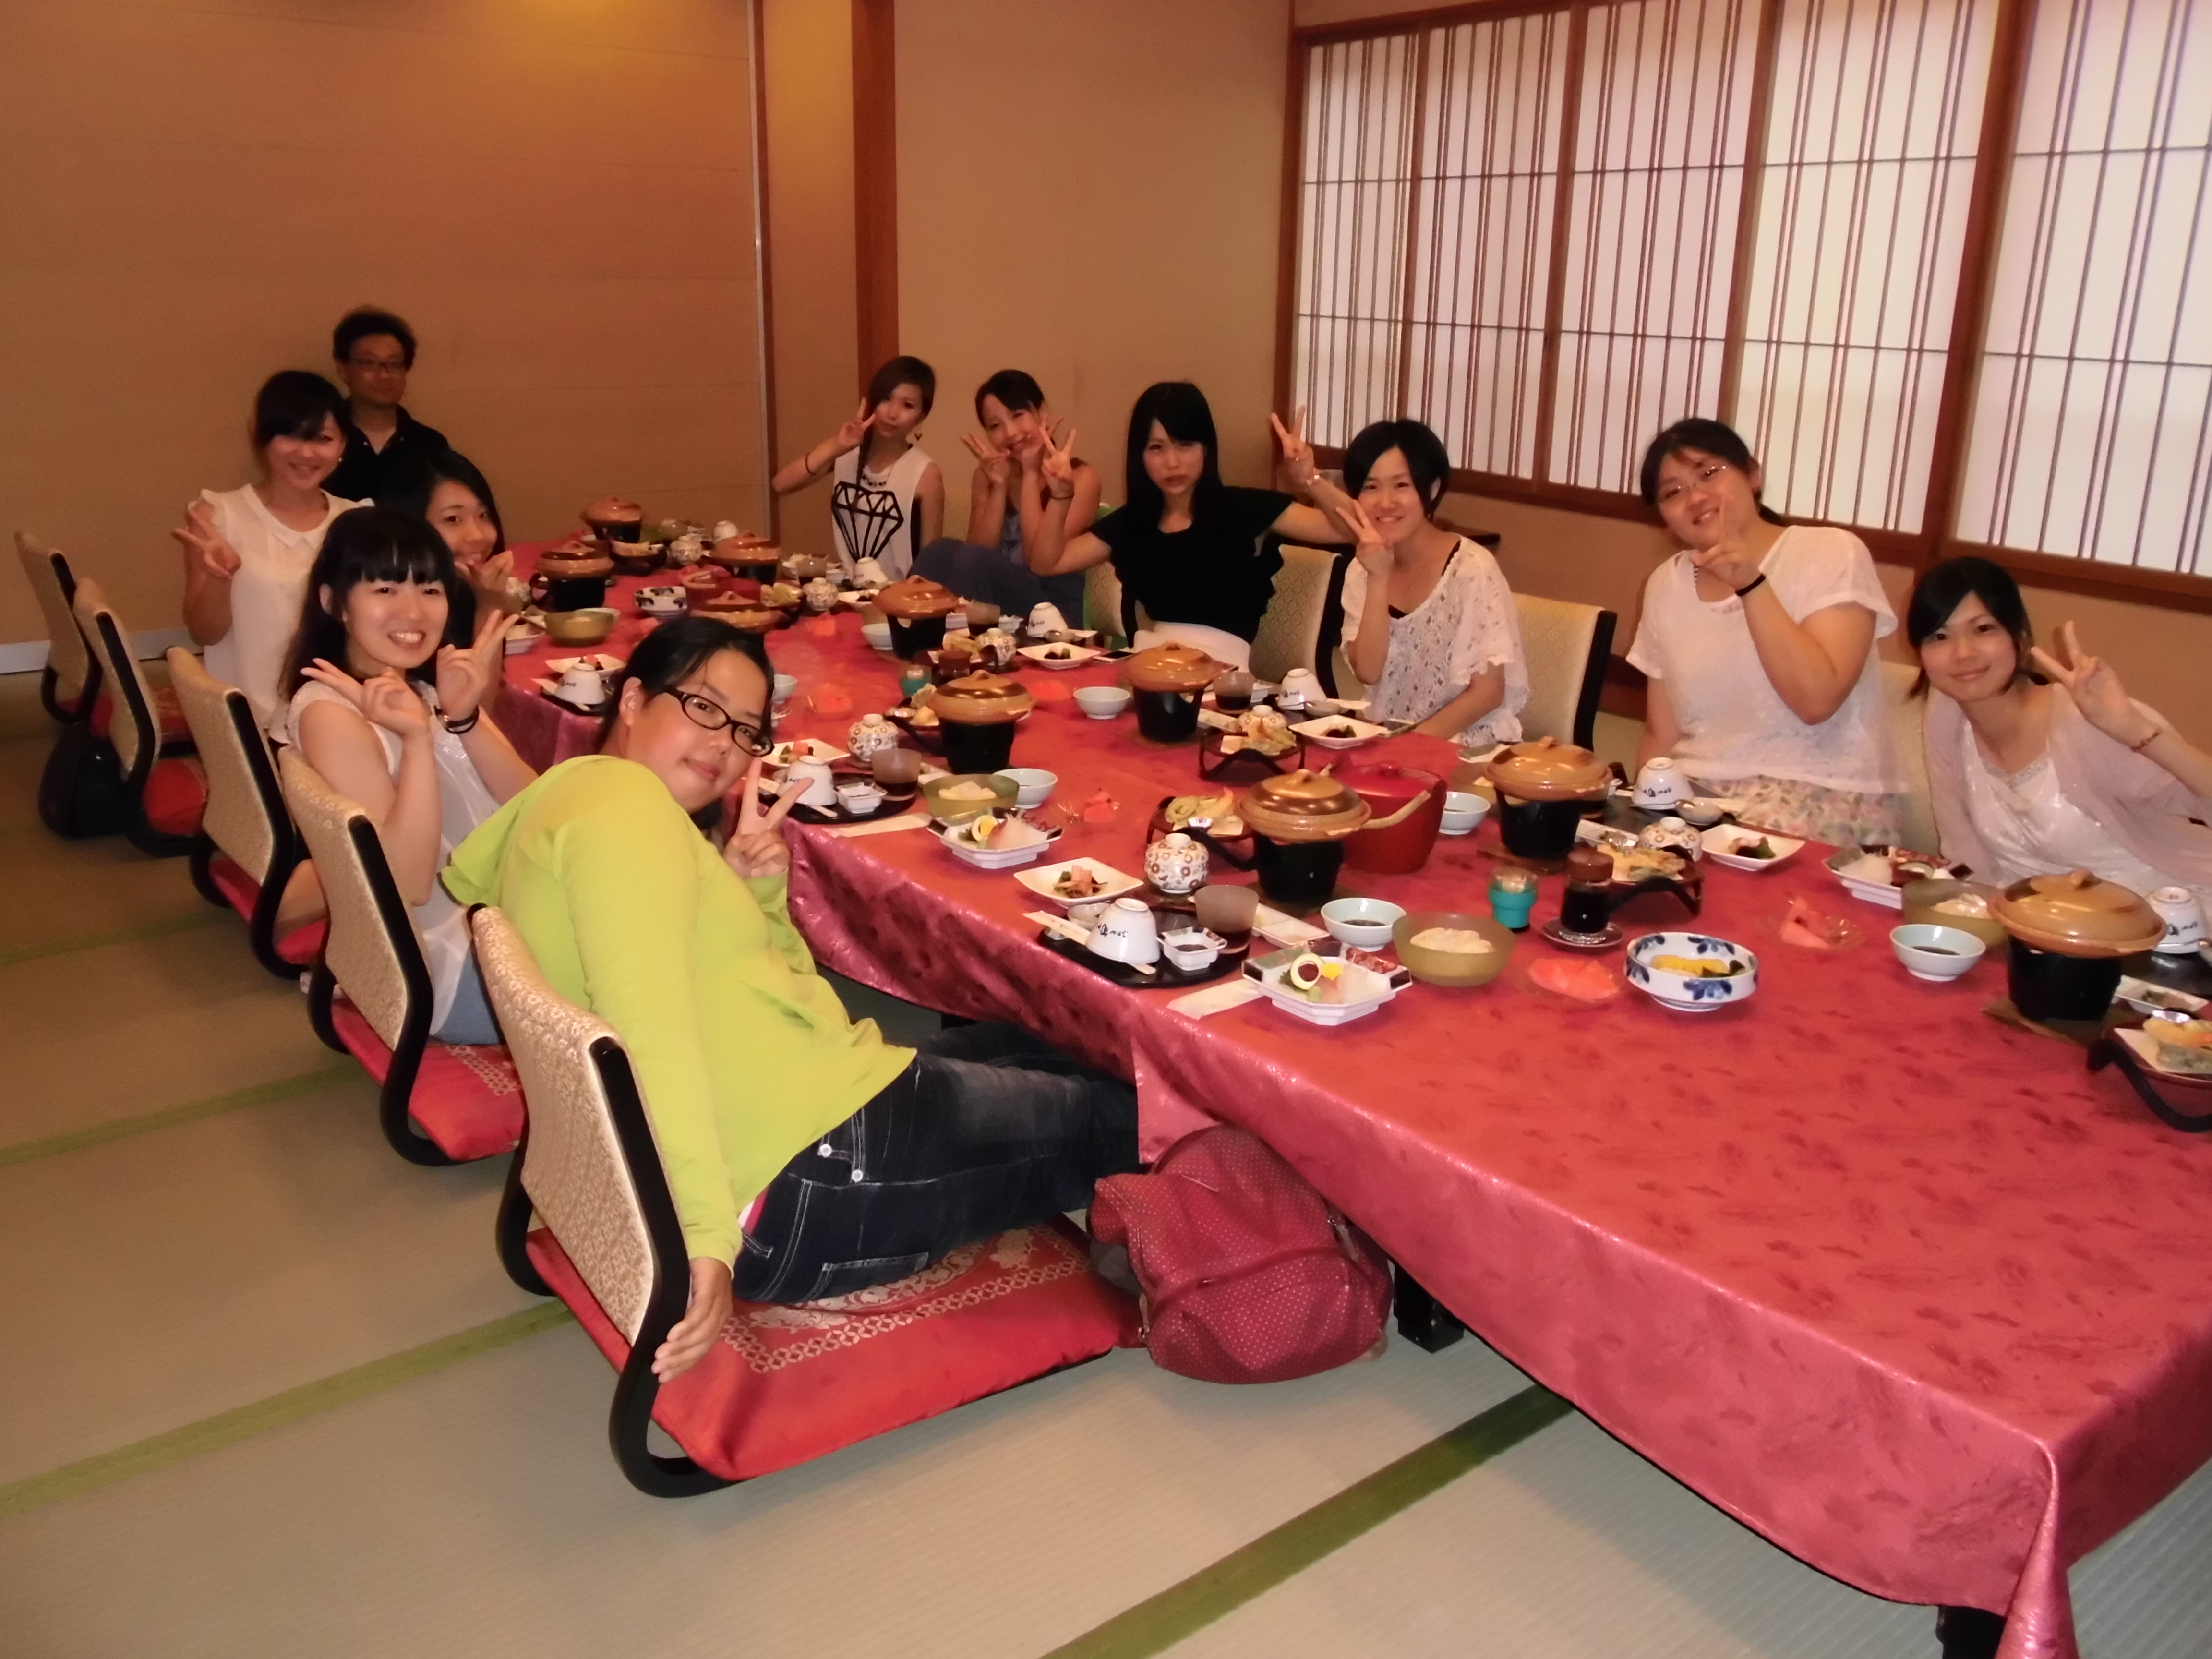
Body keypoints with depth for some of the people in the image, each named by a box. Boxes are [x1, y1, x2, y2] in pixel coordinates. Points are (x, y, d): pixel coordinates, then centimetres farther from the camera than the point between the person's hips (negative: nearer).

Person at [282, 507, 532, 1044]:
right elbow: (409, 883, -22)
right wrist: (417, 739, -29)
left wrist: (465, 720, -17)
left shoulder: (430, 688, 9)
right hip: (446, 964, -7)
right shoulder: (330, 711, -15)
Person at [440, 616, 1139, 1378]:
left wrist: (757, 894, 0)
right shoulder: (620, 797, -14)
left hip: (779, 1156, 10)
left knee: (1025, 1049, 25)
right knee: (1107, 1112, 8)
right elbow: (648, 1022, -28)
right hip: (801, 1189, -10)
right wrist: (706, 1235, -33)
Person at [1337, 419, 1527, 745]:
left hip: (1470, 748, -3)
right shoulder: (1361, 570, 3)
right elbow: (1367, 671, -8)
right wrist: (1379, 579, -16)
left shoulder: (1472, 568, -12)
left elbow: (1488, 691, -12)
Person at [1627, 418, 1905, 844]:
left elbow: (1816, 701, -19)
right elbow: (1662, 736, 8)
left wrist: (1751, 584, -23)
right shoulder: (1665, 586, 7)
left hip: (1826, 797, -5)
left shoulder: (1832, 553, -6)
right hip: (1698, 795, 5)